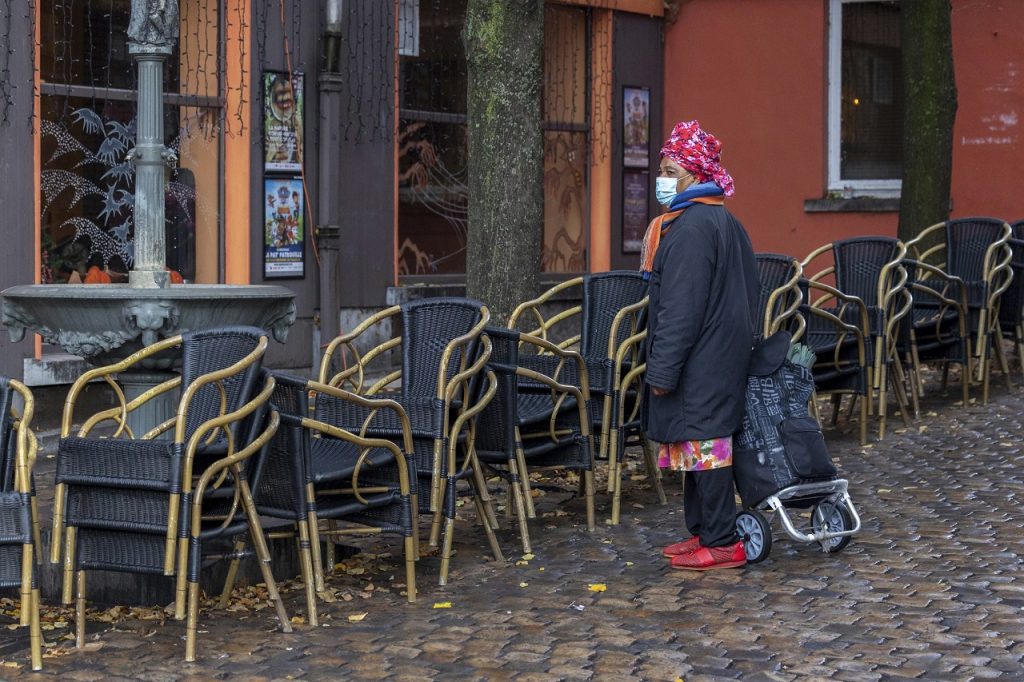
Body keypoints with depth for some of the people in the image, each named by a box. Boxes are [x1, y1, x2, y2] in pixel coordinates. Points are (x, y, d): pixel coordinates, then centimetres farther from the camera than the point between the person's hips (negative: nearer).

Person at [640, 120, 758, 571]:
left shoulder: (690, 227, -18)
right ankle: (703, 531, 23)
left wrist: (663, 368, -18)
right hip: (723, 356, 11)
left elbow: (681, 308, -21)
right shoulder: (722, 221, 15)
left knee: (702, 444, -5)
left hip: (700, 364, -11)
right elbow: (744, 293, 21)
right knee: (702, 443, 15)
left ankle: (721, 543, -1)